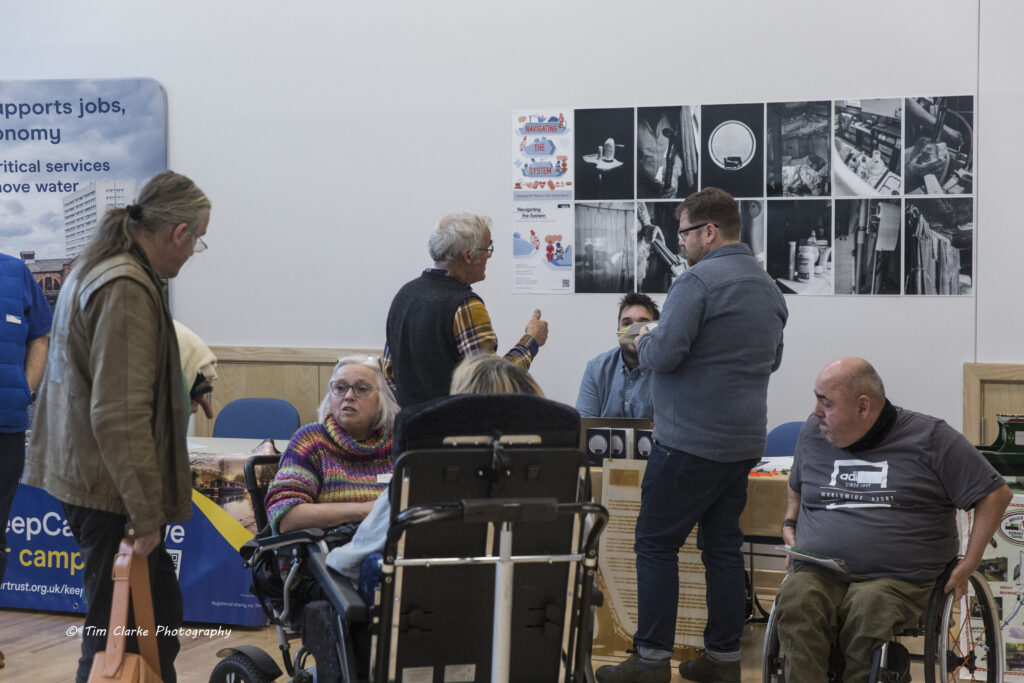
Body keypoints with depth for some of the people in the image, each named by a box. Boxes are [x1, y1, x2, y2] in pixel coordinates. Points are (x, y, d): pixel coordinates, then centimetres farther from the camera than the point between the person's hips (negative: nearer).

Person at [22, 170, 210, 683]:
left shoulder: (95, 270, 13)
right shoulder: (127, 291, -21)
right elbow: (120, 416, -25)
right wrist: (144, 512, -20)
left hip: (84, 475, 10)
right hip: (109, 489, -10)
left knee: (160, 607, 18)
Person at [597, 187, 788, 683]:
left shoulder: (699, 280, -15)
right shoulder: (768, 288, 14)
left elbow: (664, 354, -20)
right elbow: (772, 359, 26)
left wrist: (643, 343, 1)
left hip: (691, 442, -8)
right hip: (743, 442, 8)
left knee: (656, 543, 0)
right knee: (723, 545, 13)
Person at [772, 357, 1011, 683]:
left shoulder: (930, 438, 4)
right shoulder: (813, 432, 18)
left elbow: (996, 493, 7)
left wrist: (969, 563, 1)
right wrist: (790, 523, 18)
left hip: (896, 579, -3)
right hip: (818, 573, 3)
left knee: (868, 607, -38)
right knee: (795, 600, -34)